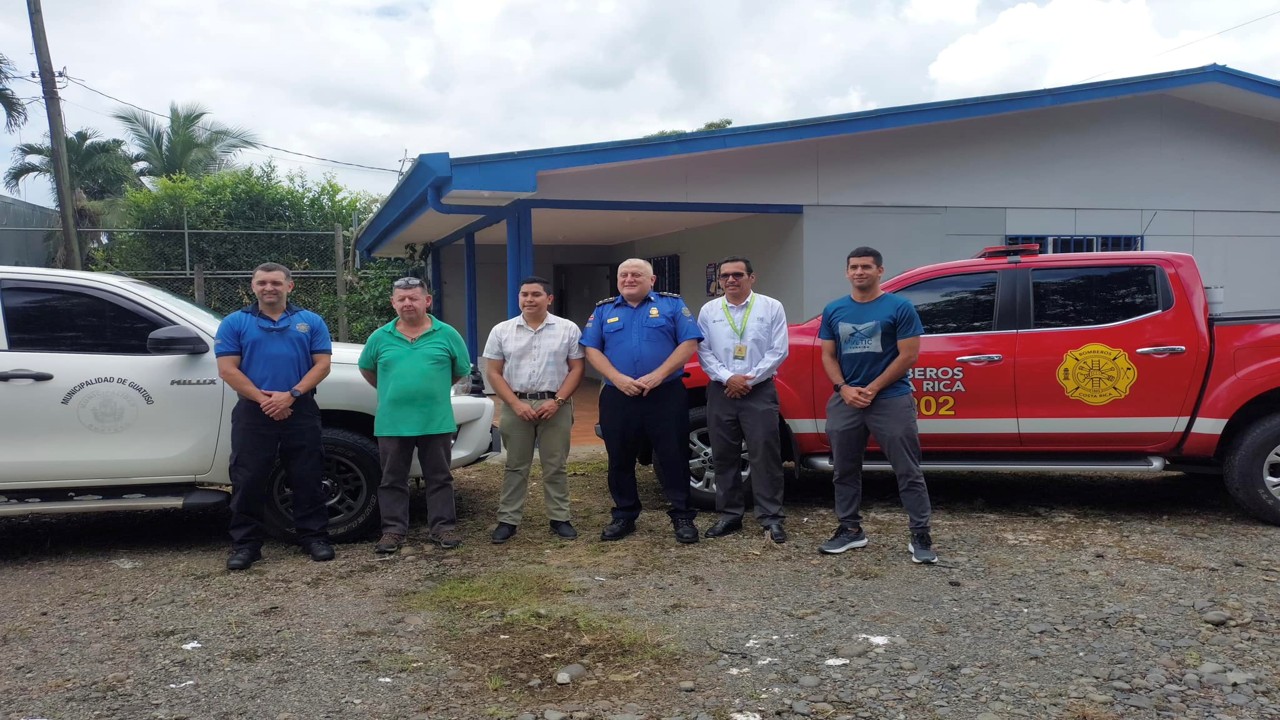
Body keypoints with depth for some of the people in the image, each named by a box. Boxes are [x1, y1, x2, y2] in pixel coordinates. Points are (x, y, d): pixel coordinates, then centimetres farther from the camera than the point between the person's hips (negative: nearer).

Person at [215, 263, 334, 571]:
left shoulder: (311, 322, 8)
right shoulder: (235, 323, 6)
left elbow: (322, 364, 1)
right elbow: (227, 369, -2)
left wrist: (291, 395, -12)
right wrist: (263, 399, -12)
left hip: (301, 412, 1)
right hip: (253, 413, 0)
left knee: (308, 478, 5)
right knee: (249, 481, 1)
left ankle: (314, 537, 15)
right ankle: (245, 543, 11)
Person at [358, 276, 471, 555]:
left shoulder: (447, 335, -1)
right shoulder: (380, 338, 3)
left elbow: (461, 371, 9)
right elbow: (366, 369, 18)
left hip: (437, 422, -1)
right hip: (392, 423, 1)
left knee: (439, 478, 8)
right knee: (393, 480, 8)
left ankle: (443, 526, 17)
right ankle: (393, 529, 17)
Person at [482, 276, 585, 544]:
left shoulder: (568, 329, 1)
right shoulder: (501, 331, 3)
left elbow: (576, 368, 0)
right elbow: (493, 373, 2)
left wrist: (557, 401, -12)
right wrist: (516, 403, -9)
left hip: (555, 405, -1)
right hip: (516, 406, 1)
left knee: (555, 466, 6)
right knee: (515, 466, 7)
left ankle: (559, 518, 15)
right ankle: (508, 520, 13)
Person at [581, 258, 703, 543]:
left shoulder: (672, 304, 5)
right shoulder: (603, 310, 11)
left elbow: (689, 342, -4)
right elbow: (591, 349, 4)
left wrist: (658, 375, -15)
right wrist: (619, 379, -12)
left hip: (666, 395, -2)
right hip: (617, 397, 2)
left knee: (673, 457, 0)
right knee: (620, 460, 9)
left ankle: (683, 516, 10)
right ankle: (624, 516, 22)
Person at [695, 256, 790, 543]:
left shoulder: (771, 307, 1)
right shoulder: (708, 311, 8)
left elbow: (778, 351, -4)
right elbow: (704, 352, 3)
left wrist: (749, 379, -10)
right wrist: (728, 378, -11)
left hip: (760, 391, -3)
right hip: (720, 392, 3)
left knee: (764, 455, -4)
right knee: (723, 457, 7)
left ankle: (771, 518, 3)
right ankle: (730, 515, 17)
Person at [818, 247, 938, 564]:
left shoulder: (900, 307, -4)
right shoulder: (834, 310, 9)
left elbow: (908, 356, -7)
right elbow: (828, 355, 10)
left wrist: (872, 389, -11)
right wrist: (844, 389, -7)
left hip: (891, 400, -4)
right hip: (845, 401, 4)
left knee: (908, 472, -2)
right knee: (845, 470, 11)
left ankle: (921, 536, 4)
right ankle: (850, 529, 24)